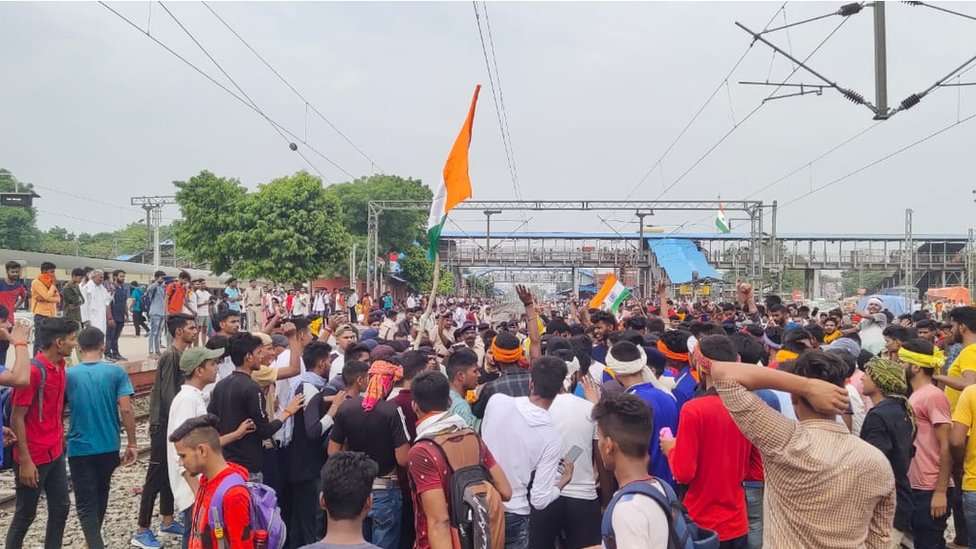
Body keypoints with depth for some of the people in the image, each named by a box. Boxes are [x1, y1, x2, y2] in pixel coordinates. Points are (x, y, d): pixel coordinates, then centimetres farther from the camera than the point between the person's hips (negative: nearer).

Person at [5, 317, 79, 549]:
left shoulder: (60, 366, 4)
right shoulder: (33, 371, -21)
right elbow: (16, 419, -19)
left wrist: (60, 440, 15)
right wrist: (25, 461, -19)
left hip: (55, 453, 8)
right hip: (34, 458, -8)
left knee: (60, 508, 13)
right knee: (25, 514, 8)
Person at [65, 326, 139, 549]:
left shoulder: (68, 374, -5)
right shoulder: (116, 372, -8)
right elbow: (126, 409, -13)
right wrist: (132, 443, -4)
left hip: (79, 448, -1)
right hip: (109, 447, 2)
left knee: (85, 504, 3)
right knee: (101, 494, 22)